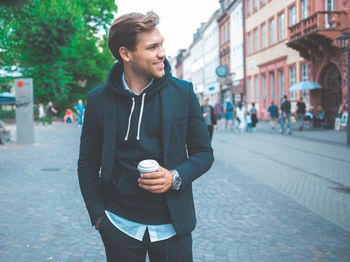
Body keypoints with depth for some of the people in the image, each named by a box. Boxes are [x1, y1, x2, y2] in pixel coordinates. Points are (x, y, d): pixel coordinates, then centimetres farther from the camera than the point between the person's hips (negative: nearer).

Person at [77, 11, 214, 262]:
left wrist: (176, 177, -14)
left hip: (172, 223, 0)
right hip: (120, 225, 0)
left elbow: (204, 152, 4)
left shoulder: (183, 92, -2)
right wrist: (98, 216, -3)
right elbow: (87, 165, 5)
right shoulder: (98, 99, -2)